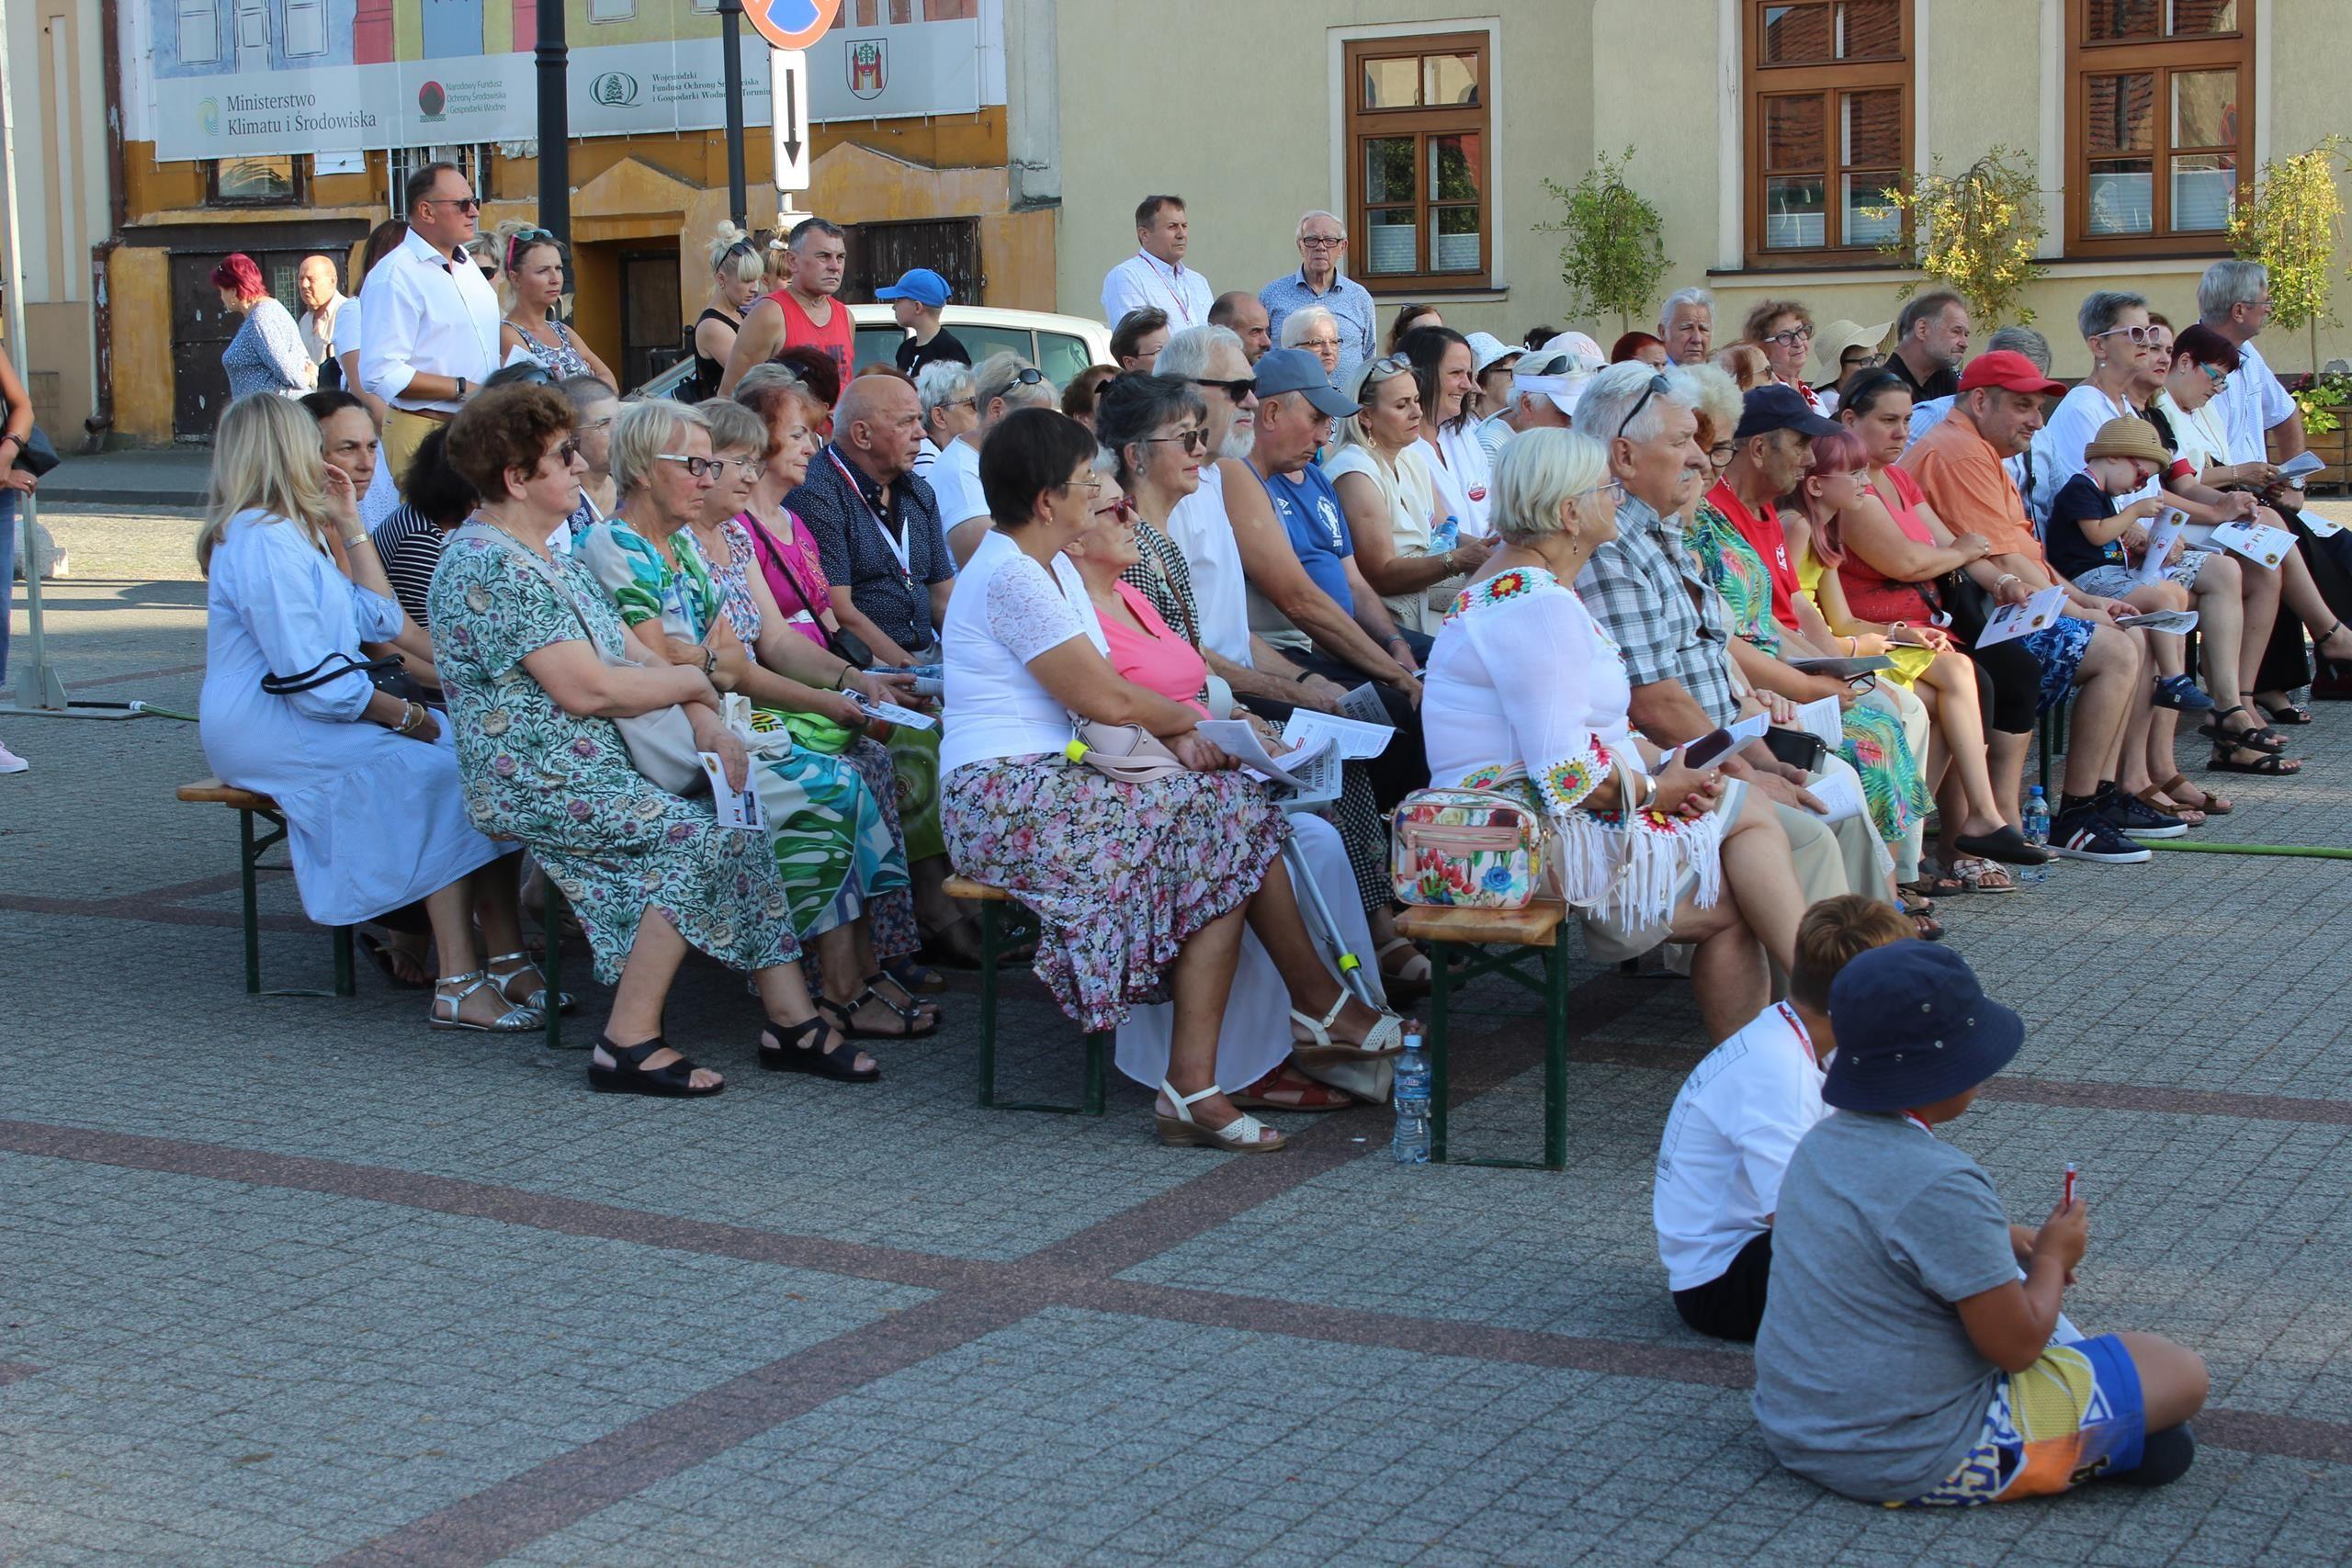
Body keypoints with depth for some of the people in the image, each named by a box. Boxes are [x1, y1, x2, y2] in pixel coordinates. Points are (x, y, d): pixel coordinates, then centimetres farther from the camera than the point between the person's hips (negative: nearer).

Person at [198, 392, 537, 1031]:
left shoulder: (288, 535, 20)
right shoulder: (263, 542, -15)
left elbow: (381, 621, 21)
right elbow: (311, 679, -21)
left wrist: (350, 526, 18)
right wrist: (406, 715, -15)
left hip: (308, 717, 10)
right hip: (268, 732, -10)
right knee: (436, 771, -24)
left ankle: (508, 958, -15)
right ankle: (458, 984, -27)